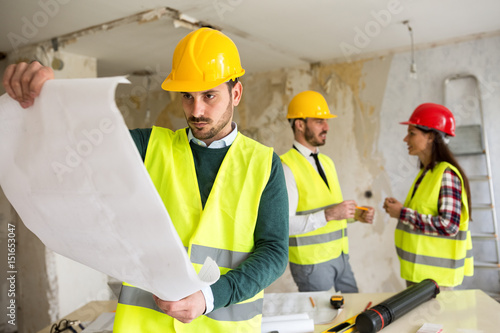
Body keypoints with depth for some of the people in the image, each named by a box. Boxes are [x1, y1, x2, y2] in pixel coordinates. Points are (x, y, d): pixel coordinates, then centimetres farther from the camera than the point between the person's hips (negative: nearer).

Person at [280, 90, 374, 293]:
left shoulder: (327, 162, 11)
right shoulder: (286, 167, -16)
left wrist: (357, 214, 2)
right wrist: (328, 215, -27)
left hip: (340, 256, 8)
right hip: (311, 261, -7)